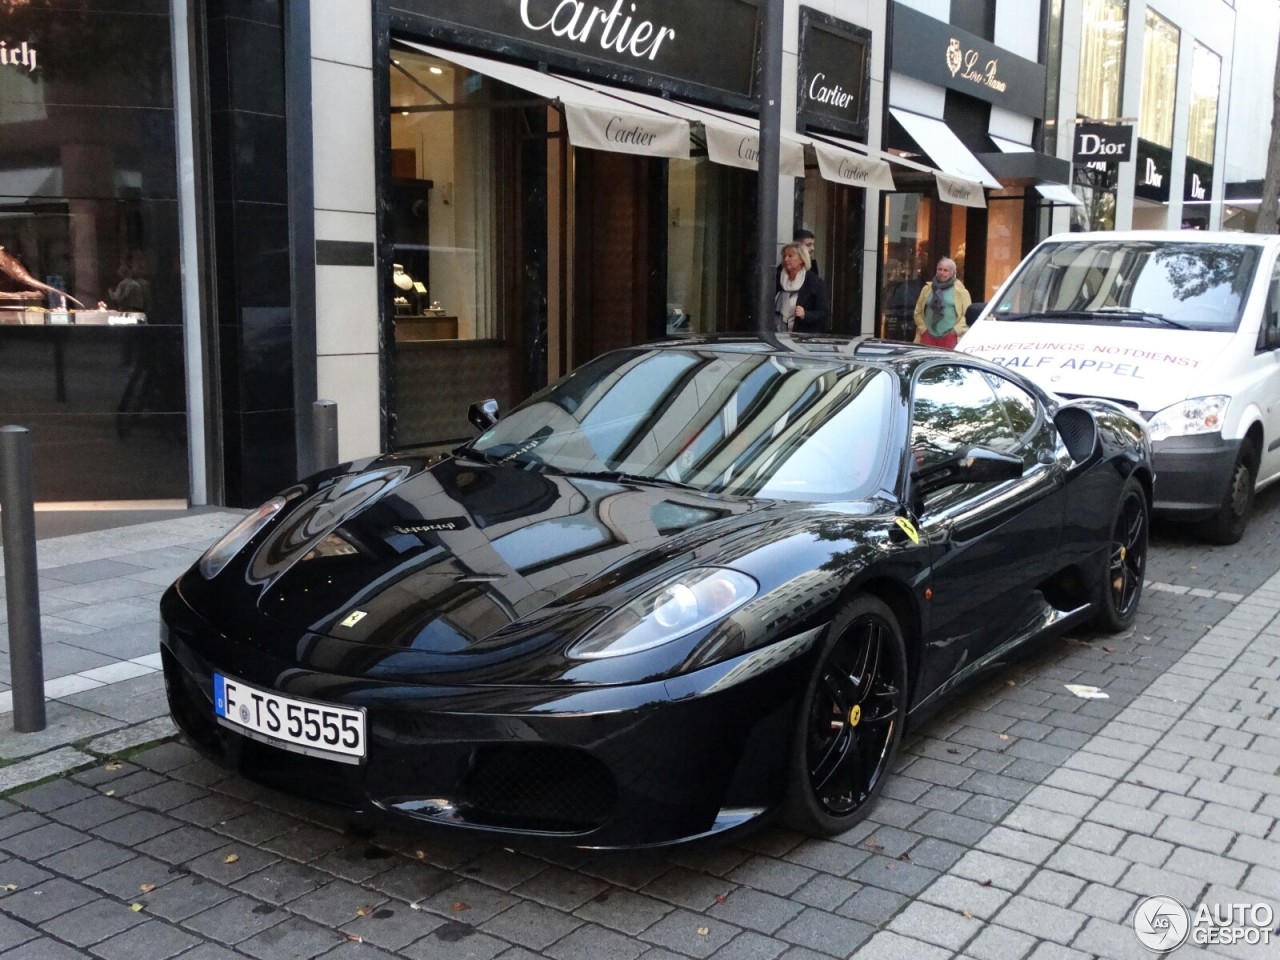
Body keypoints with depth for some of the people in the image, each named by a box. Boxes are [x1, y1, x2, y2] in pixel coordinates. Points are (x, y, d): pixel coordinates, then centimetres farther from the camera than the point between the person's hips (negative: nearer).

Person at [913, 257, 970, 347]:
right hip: (928, 336, 3)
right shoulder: (927, 289, 15)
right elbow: (918, 312, 16)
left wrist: (955, 330, -6)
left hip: (949, 338, -3)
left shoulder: (960, 291, 6)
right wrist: (923, 329, 5)